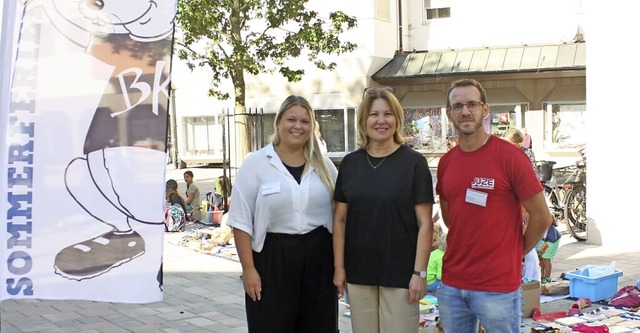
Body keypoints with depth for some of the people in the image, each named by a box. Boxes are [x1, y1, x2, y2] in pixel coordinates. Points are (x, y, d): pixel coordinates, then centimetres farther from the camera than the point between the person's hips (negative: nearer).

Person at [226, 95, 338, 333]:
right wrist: (248, 268, -10)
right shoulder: (256, 163, -3)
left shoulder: (323, 164, 8)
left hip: (318, 257, 3)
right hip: (272, 258, -3)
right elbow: (241, 221, -5)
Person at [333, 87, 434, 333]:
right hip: (358, 273, 3)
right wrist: (339, 267, 3)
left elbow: (424, 223, -6)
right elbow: (340, 220, 7)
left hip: (400, 274, -3)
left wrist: (420, 272, -10)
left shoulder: (414, 162, -5)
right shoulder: (350, 163, 4)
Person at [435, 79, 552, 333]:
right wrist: (465, 249, 12)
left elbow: (541, 217, -6)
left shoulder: (509, 156, -10)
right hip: (451, 285, 5)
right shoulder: (446, 162, 6)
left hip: (498, 287, -5)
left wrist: (515, 253, 3)